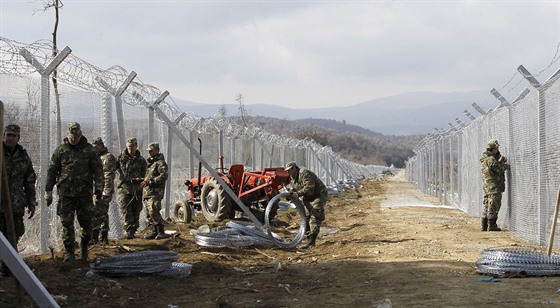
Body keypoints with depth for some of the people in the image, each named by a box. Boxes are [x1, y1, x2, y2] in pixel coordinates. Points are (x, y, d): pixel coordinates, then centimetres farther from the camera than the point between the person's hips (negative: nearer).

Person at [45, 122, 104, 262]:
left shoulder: (88, 150, 5)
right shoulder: (60, 150, 6)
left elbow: (97, 170, 6)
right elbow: (52, 171, 9)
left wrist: (99, 187, -5)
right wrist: (48, 190, 4)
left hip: (84, 191, 0)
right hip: (65, 192, 0)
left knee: (86, 222, 2)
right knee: (67, 223, -4)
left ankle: (84, 247, 24)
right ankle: (69, 252, -1)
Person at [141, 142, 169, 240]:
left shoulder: (160, 162, -8)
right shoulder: (150, 162, 22)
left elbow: (163, 176, -20)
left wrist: (150, 182, -22)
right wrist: (144, 181, 18)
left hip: (155, 192, -10)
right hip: (148, 191, 10)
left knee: (153, 211, -17)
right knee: (149, 213, 9)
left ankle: (161, 232, -13)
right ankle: (154, 232, 15)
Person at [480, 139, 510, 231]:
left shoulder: (484, 158, 13)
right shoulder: (491, 159, -17)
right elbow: (500, 169, -15)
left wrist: (500, 160, -3)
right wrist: (506, 165, 2)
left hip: (487, 185, 10)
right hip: (494, 185, -10)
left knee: (487, 205, 12)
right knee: (494, 205, -7)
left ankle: (484, 225, 12)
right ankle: (491, 225, -7)